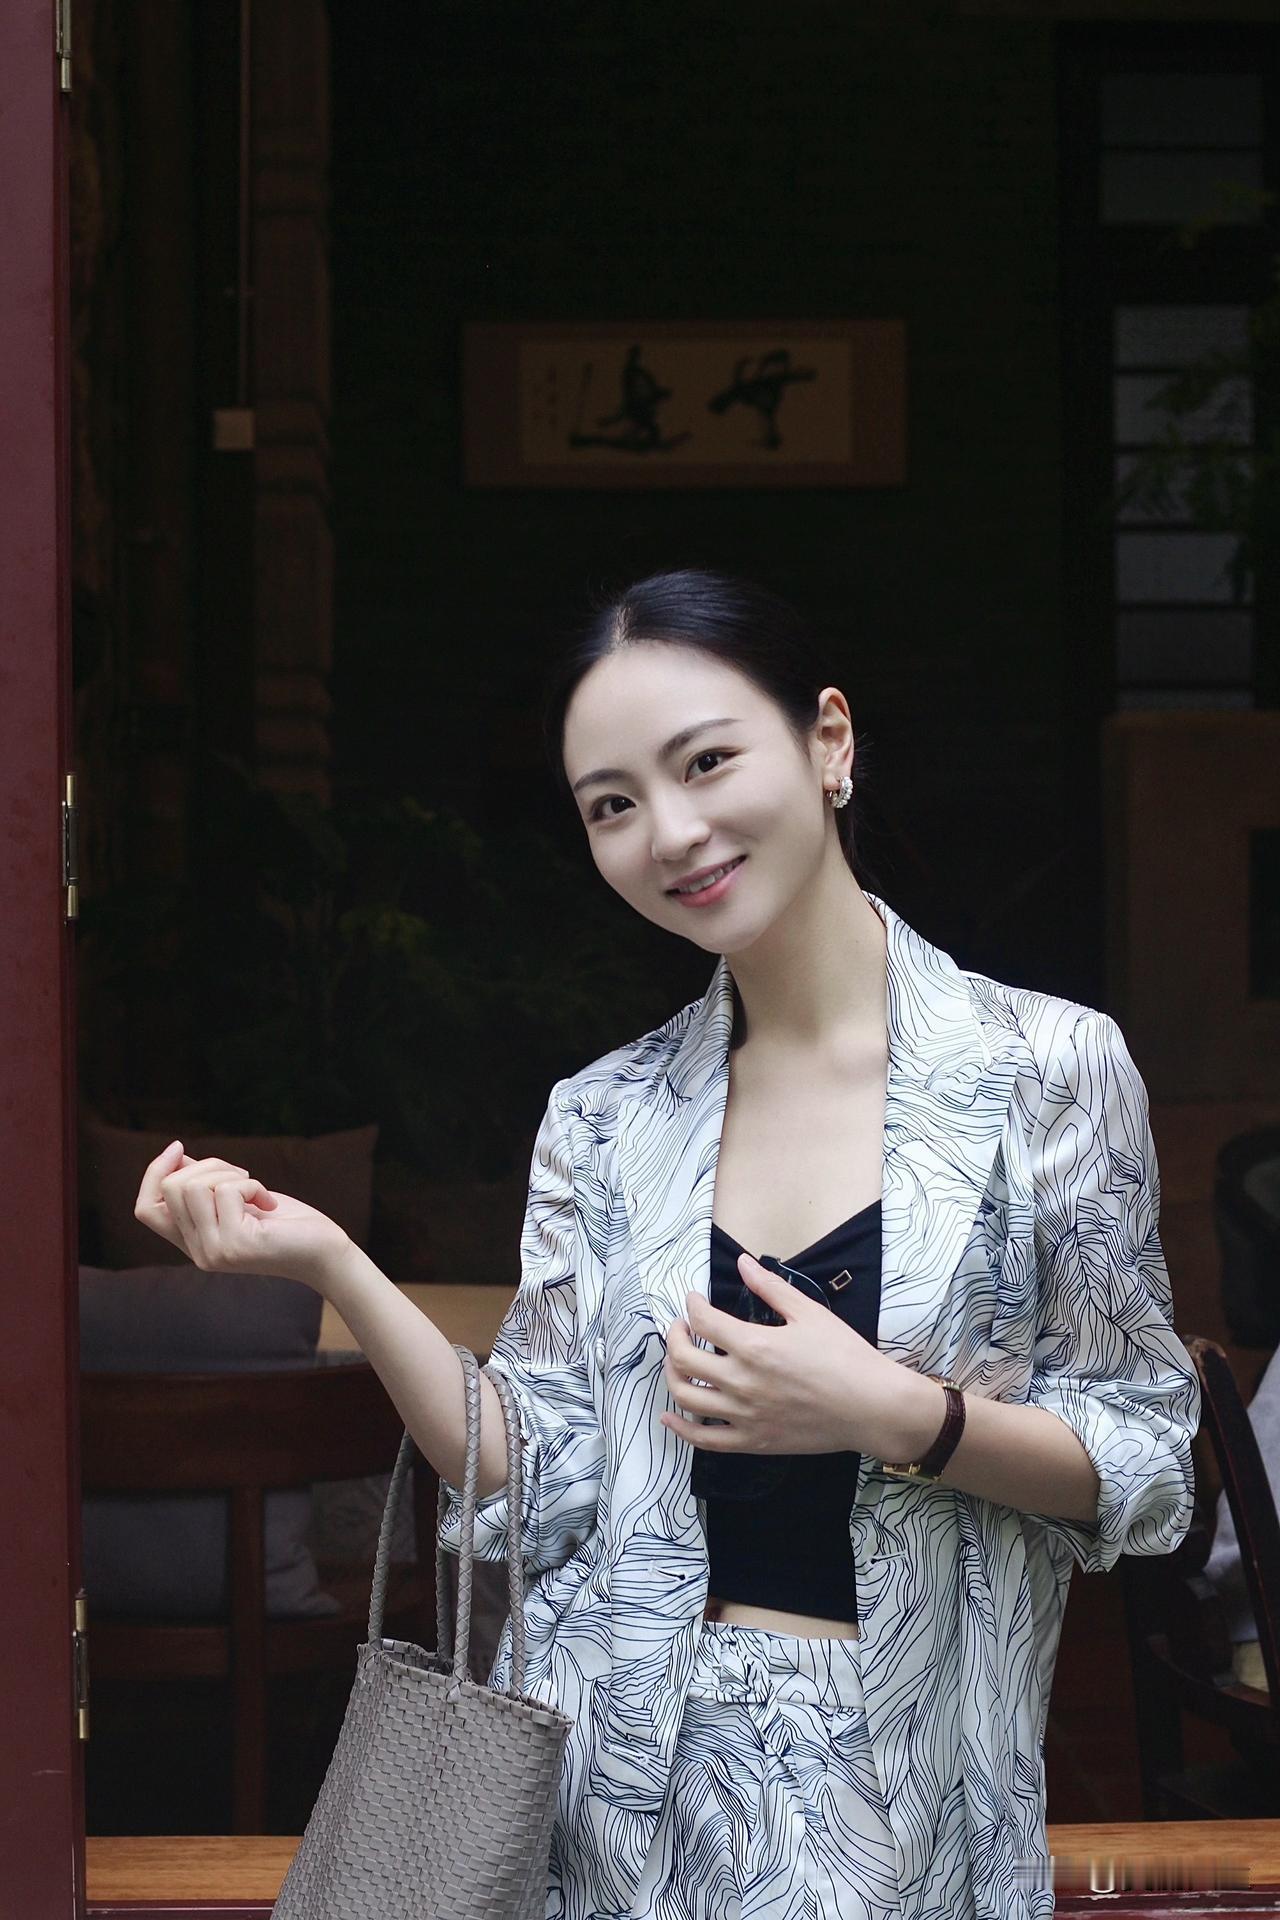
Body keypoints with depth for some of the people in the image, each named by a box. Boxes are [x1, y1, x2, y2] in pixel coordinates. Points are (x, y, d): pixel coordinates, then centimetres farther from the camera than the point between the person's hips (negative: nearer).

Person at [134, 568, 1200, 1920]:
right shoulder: (604, 1121, 3)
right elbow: (545, 1490, -1)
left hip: (903, 1797, -3)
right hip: (630, 1786, 3)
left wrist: (899, 1415, -20)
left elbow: (1146, 1466, -5)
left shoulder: (1049, 1066, -6)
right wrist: (332, 1269, -11)